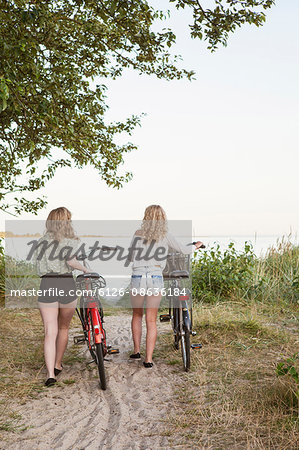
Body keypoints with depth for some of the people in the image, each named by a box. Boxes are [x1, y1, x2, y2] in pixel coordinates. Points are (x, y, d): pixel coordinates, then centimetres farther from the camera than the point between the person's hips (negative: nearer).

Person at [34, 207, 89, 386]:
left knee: (50, 332, 0)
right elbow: (70, 260, -16)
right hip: (67, 284, -2)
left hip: (46, 285, 2)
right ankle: (57, 365, 30)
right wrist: (85, 269, -1)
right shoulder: (72, 240, 0)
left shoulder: (42, 241, 12)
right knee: (63, 328, 19)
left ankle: (50, 374, -10)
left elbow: (39, 263, 9)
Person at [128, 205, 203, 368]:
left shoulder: (137, 234, 5)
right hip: (156, 279, -1)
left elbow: (130, 257, 14)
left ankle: (136, 351, 27)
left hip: (137, 278, 1)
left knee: (137, 315, 23)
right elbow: (184, 250, 14)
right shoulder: (165, 236, 3)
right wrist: (197, 245, 34)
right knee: (151, 321, 6)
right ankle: (148, 359, 4)